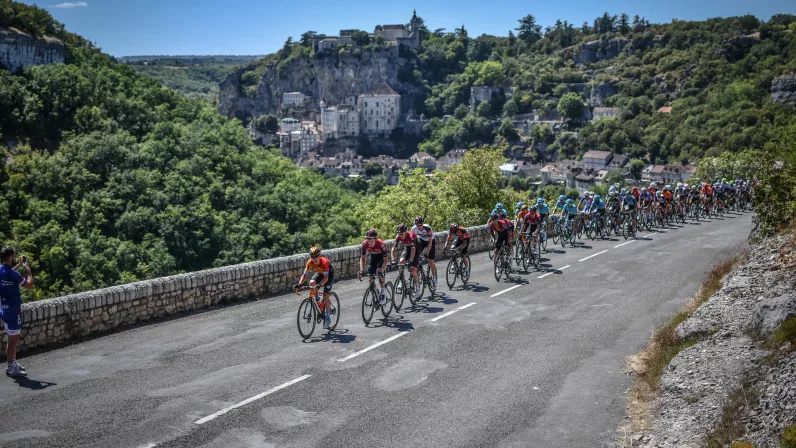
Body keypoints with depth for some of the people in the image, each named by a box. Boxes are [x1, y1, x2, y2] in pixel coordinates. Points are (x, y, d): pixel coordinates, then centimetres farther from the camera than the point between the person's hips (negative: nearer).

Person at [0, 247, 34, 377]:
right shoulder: (12, 274, -22)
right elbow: (29, 285, -17)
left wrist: (19, 265, 26)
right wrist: (28, 269, -7)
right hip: (13, 310, -9)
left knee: (13, 339, 20)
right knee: (13, 340, -2)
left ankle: (13, 363, 29)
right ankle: (11, 369, 4)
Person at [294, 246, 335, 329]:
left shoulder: (324, 261, -37)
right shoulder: (310, 262, -25)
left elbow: (326, 277, -43)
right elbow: (305, 275, -24)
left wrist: (319, 285, -59)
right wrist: (299, 284, -41)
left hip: (329, 273, -5)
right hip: (319, 273, 5)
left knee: (325, 295, -18)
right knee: (312, 283, -26)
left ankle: (328, 317, -8)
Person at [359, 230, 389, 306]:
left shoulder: (381, 244, -36)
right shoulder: (365, 244, -26)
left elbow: (385, 260, -31)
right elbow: (362, 258, -17)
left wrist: (381, 271, -44)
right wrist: (362, 270, -30)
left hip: (381, 258, -4)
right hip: (373, 258, 4)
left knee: (379, 272, -29)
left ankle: (383, 292, -14)